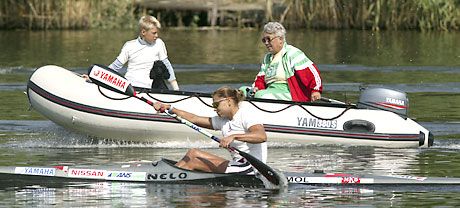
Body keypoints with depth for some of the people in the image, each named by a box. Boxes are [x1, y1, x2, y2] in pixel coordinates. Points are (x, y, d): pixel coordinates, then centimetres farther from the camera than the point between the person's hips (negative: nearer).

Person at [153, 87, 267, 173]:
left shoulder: (245, 116, -12)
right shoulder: (223, 121, 15)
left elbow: (262, 136, -31)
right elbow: (194, 119, 17)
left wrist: (234, 136, -41)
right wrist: (169, 108, 11)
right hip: (237, 164, 9)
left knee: (194, 163, -6)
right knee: (193, 153, 12)